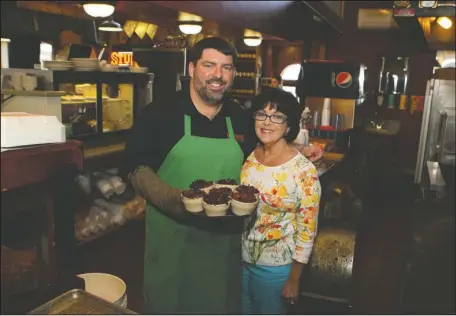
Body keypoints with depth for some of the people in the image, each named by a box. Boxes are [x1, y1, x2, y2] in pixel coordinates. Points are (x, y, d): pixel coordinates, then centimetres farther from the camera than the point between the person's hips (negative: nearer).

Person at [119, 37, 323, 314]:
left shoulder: (240, 118, 5)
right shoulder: (160, 112, -7)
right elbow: (135, 168, -7)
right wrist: (173, 198, -22)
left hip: (225, 241, 4)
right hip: (172, 240, -3)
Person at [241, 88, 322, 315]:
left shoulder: (304, 170, -20)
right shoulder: (247, 157, -5)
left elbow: (307, 229, -14)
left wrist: (294, 278, -10)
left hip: (275, 267, -5)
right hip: (240, 258, 5)